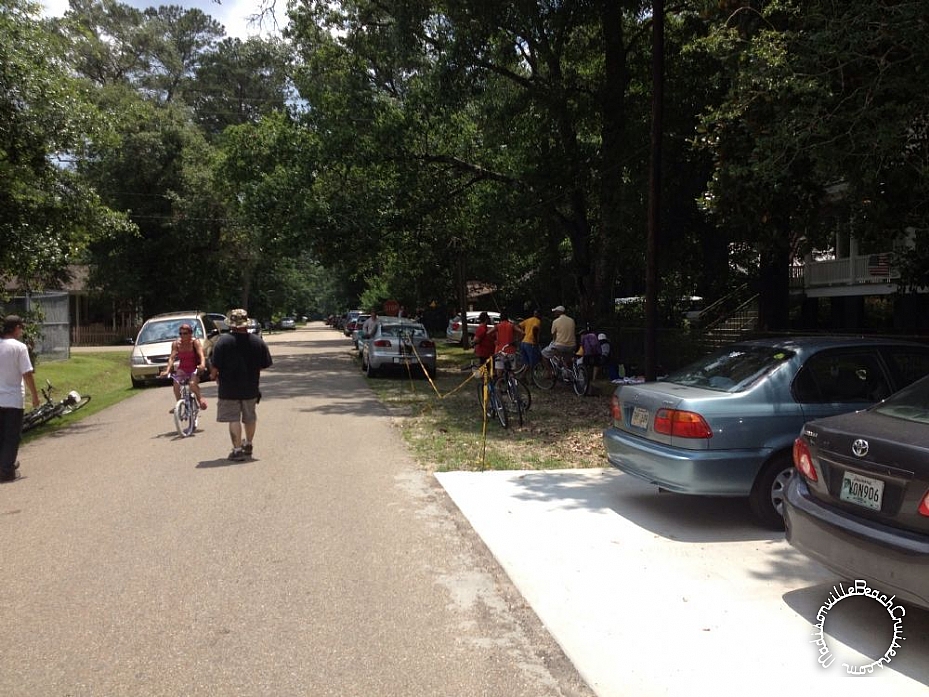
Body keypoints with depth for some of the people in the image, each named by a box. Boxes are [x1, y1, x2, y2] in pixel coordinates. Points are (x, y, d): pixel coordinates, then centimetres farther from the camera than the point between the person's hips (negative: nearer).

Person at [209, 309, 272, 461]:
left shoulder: (223, 341, -14)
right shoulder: (258, 341, -3)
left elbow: (215, 366, -14)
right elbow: (265, 365, 2)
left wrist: (214, 375, 8)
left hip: (229, 387, -4)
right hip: (251, 388, 4)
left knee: (234, 419, 3)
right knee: (250, 417, 20)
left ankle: (237, 449, 0)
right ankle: (248, 444, 36)